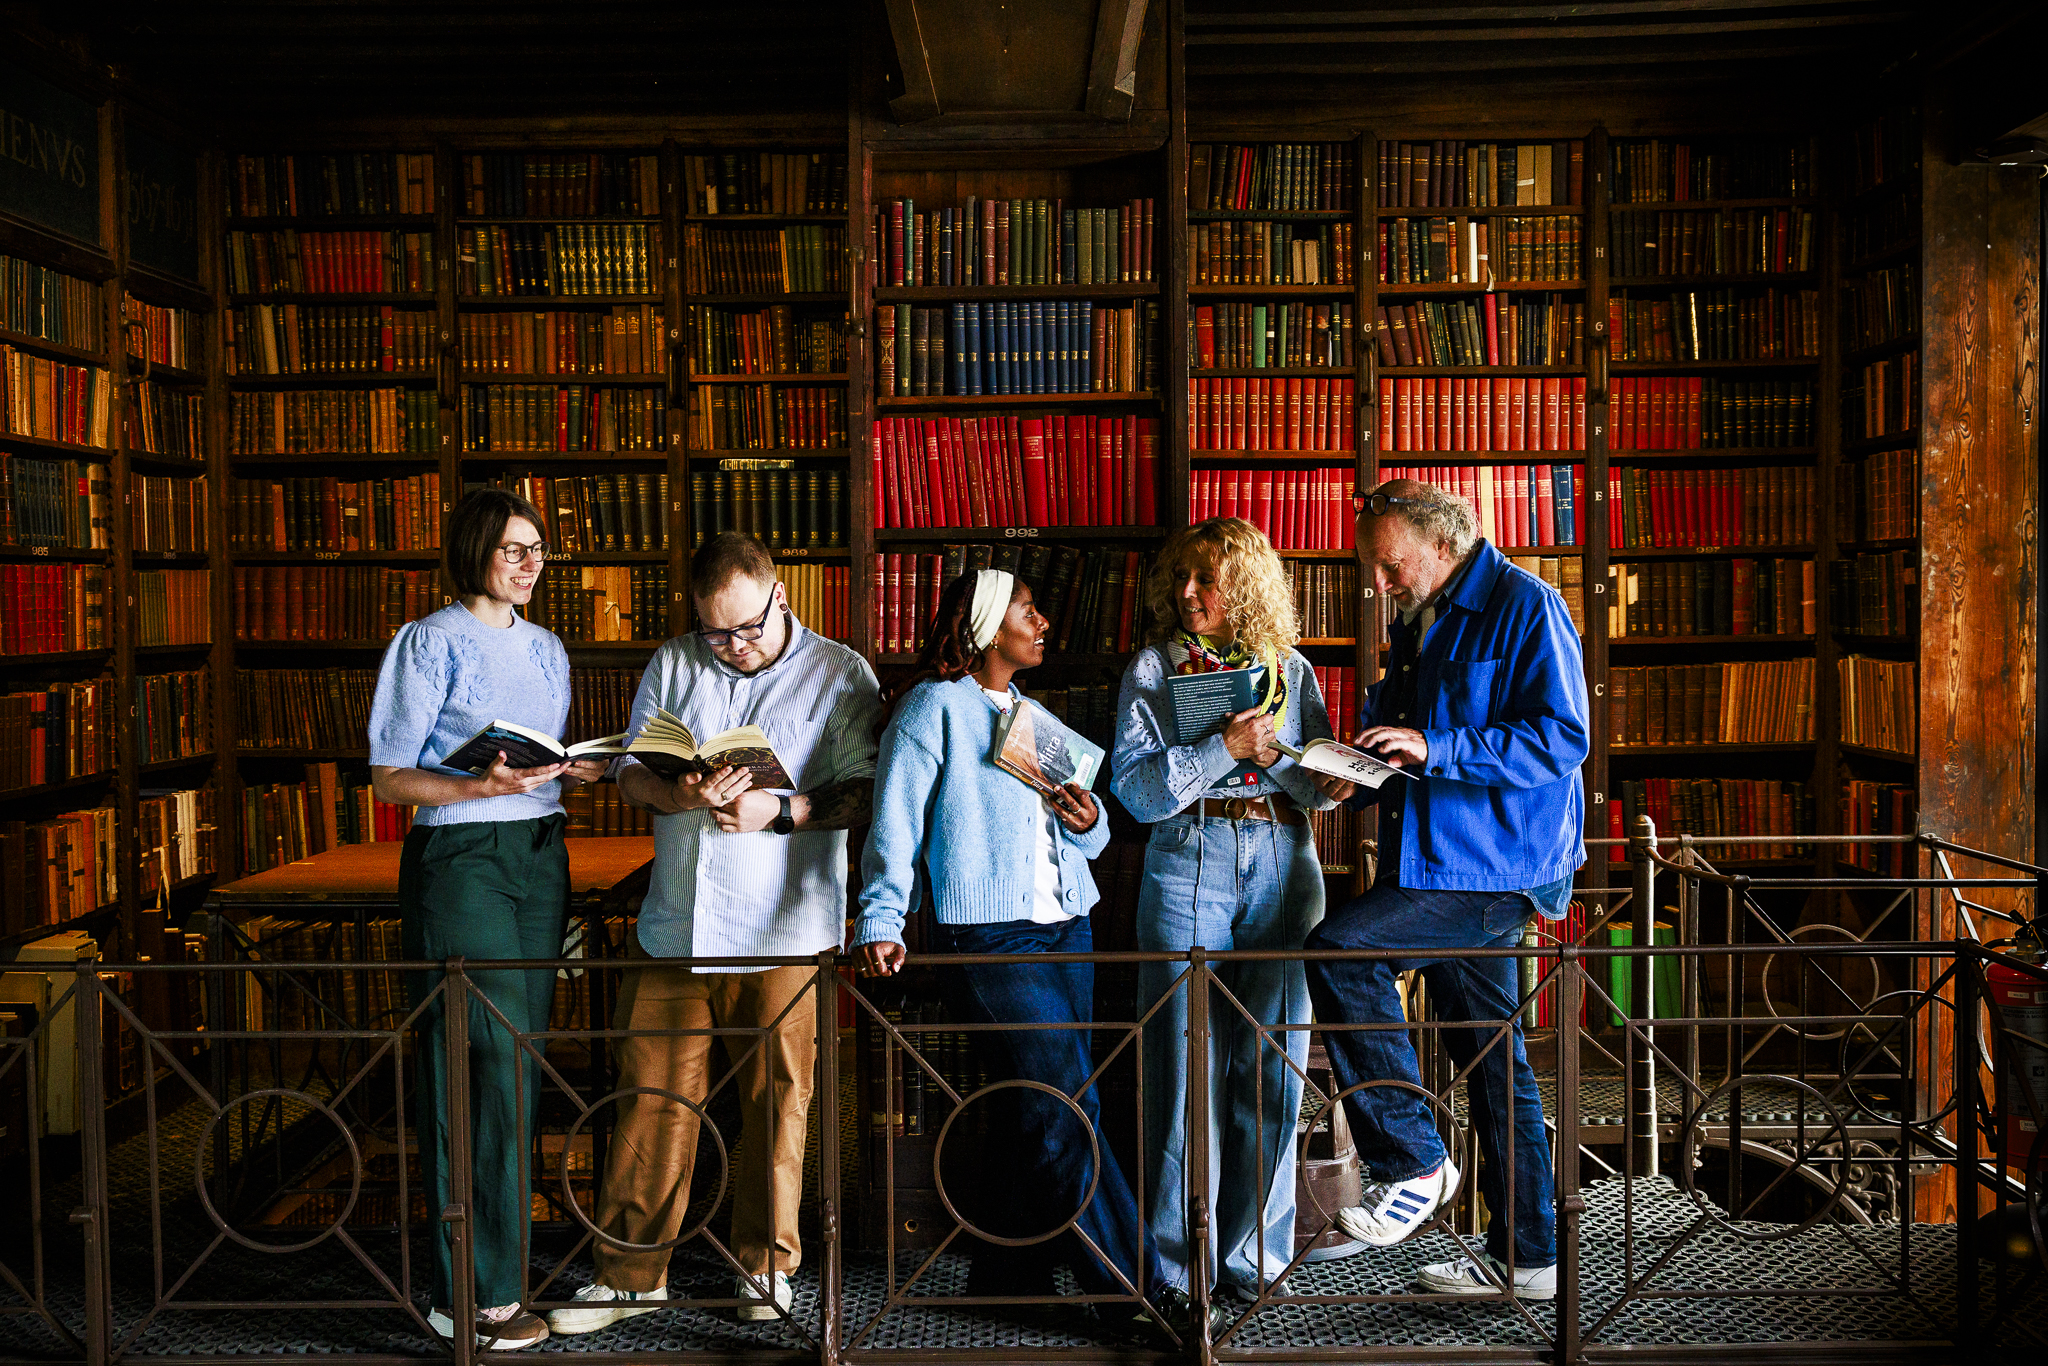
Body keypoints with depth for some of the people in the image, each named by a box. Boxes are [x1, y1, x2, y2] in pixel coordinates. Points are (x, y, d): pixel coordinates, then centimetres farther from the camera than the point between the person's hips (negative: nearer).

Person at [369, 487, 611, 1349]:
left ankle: (499, 1255, 21)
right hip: (458, 858, -7)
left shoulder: (547, 649, 16)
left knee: (520, 1059, 9)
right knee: (483, 1064, -8)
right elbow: (390, 777, -8)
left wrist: (578, 771, 1)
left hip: (539, 857, 7)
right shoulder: (430, 642, -5)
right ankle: (473, 1293, 0)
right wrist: (484, 786, -23)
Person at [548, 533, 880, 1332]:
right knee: (651, 1095, 6)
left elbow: (865, 790, -5)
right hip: (674, 927, 3)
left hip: (782, 932, -3)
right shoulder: (671, 666, 12)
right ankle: (631, 1272, 19)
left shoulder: (840, 675, 1)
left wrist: (779, 810, -19)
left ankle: (764, 1264, 23)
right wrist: (680, 794, -10)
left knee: (776, 1101, 5)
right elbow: (629, 770, 11)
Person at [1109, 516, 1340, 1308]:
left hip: (1282, 865, 2)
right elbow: (1136, 787, -6)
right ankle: (1180, 1264, 10)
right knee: (1188, 1065, -2)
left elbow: (1325, 787, 10)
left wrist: (1272, 753, -9)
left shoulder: (1289, 670, 12)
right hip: (1188, 865, -2)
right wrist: (1226, 748, -14)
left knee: (1272, 1065, 3)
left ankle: (1253, 1256, 16)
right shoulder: (1152, 671, 5)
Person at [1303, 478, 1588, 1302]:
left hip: (1498, 866, -9)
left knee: (1340, 952, -21)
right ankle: (1525, 1257, 23)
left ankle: (1414, 1164, -10)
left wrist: (1435, 750, -25)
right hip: (1449, 865, 9)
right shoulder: (1418, 628, 17)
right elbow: (1405, 757, 24)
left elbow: (1561, 739, -19)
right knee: (1493, 1057, 13)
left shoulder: (1524, 606, -10)